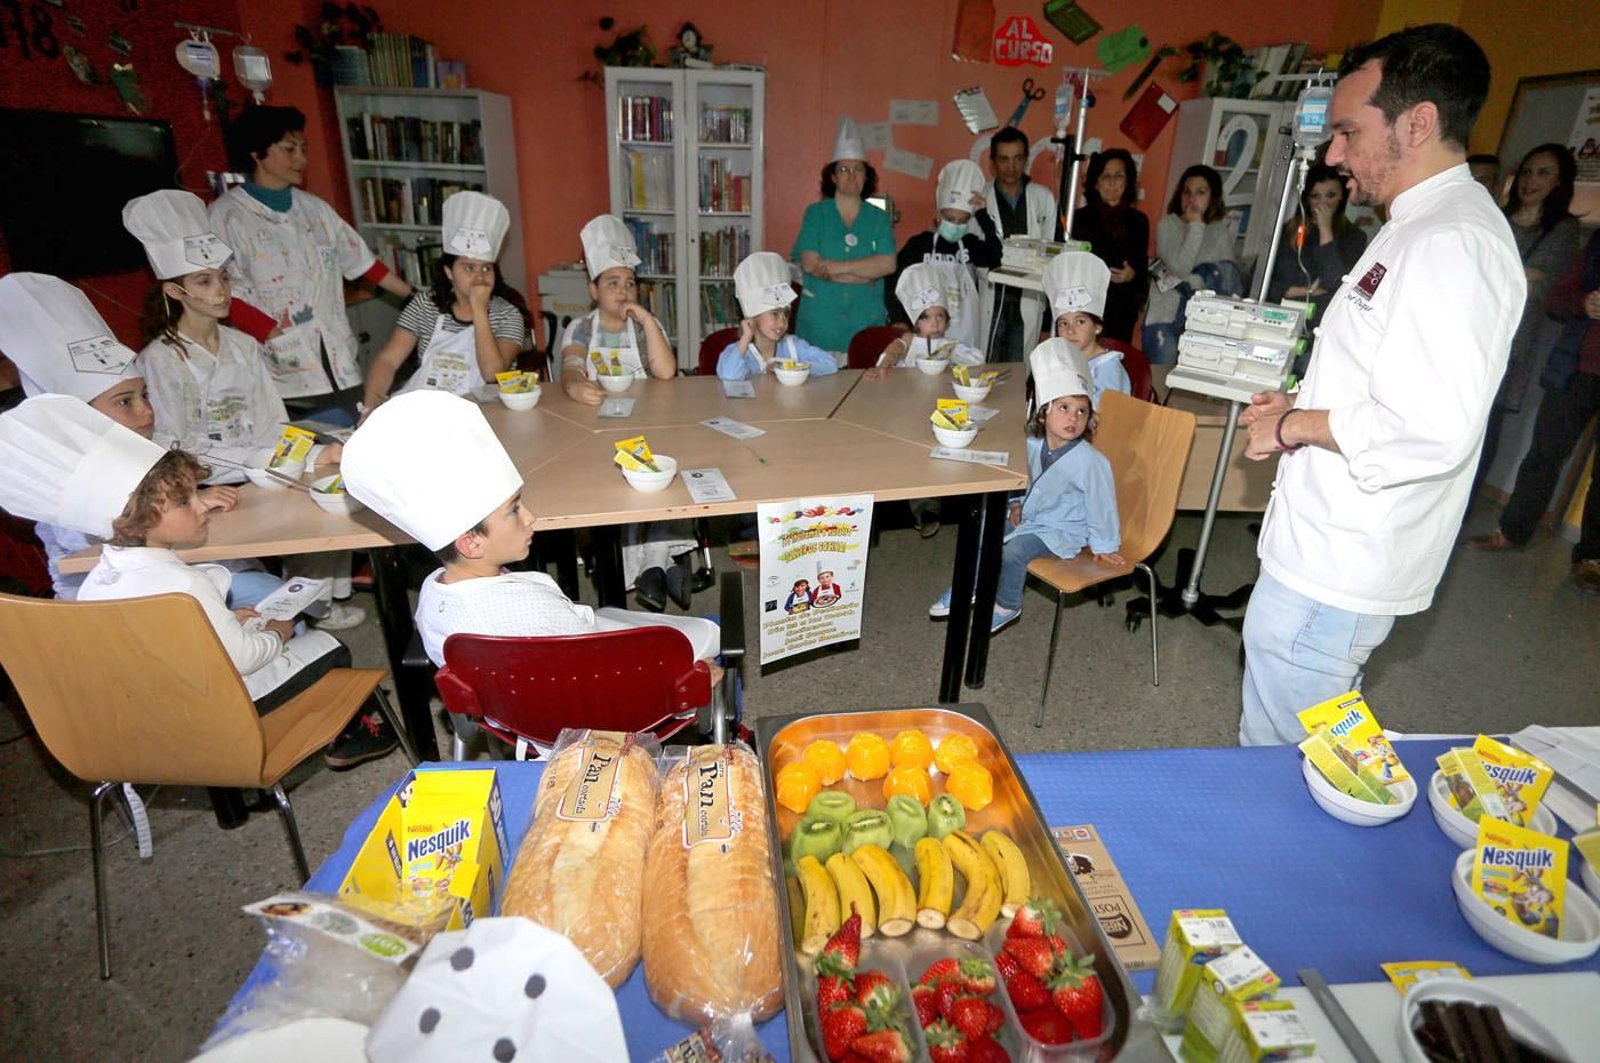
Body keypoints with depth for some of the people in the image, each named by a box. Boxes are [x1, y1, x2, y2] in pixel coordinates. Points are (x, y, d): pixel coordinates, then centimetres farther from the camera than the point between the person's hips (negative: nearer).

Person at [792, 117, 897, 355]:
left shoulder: (879, 218, 9)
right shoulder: (816, 213, 4)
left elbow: (888, 264, -5)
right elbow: (809, 264, -10)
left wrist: (837, 267, -14)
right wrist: (866, 274, -8)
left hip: (867, 319, 2)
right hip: (821, 319, -1)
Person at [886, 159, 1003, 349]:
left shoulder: (971, 245, 7)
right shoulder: (919, 245, -1)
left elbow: (998, 256, -11)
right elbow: (898, 288, 1)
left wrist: (982, 214, -12)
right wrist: (902, 324, -8)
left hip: (966, 340, 3)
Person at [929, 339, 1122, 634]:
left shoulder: (1091, 461, -27)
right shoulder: (1032, 445, -7)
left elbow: (1101, 505, -17)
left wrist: (1104, 545, -9)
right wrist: (1017, 504, 3)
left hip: (1062, 531, -7)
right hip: (1030, 516, 7)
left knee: (1014, 549, -25)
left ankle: (1007, 606, 0)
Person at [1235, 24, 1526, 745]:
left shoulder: (1452, 243, -19)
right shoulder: (1419, 227, 16)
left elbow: (1432, 430, -28)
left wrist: (1294, 426, -16)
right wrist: (1304, 409, 11)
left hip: (1338, 571, -11)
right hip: (1330, 549, 11)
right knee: (1287, 742, 24)